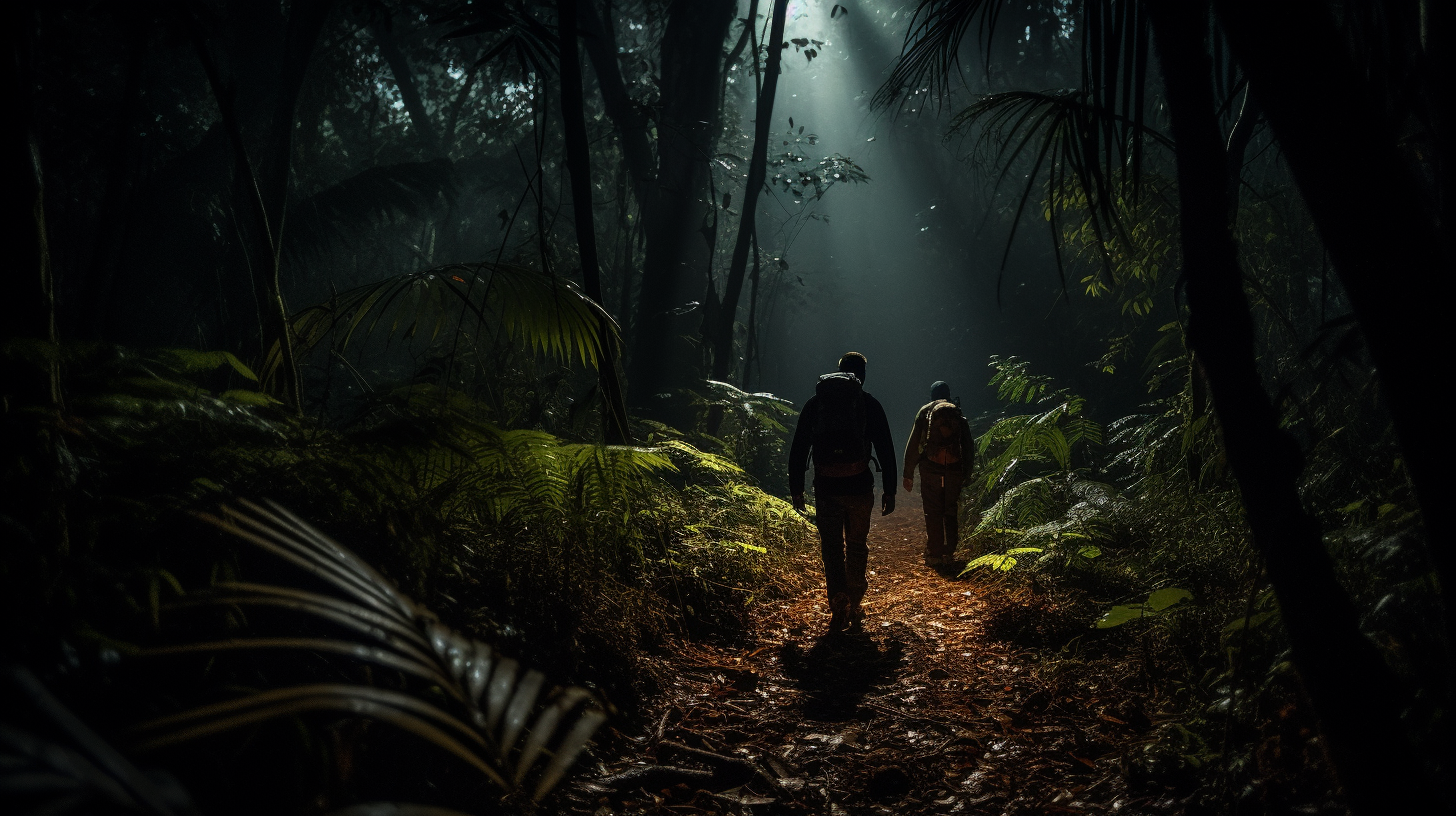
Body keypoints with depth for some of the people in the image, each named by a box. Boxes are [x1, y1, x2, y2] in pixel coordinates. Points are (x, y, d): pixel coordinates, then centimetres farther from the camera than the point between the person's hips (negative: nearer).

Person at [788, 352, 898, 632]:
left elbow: (798, 449, 8)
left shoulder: (815, 402, 9)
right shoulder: (869, 404, 4)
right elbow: (886, 450, 2)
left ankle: (838, 610, -1)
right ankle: (854, 607, 20)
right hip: (859, 487, 0)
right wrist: (889, 491, 6)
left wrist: (796, 488, 12)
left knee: (831, 548, 7)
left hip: (825, 488, 1)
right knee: (857, 546, 14)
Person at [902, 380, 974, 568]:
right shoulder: (958, 414, 9)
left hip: (930, 470, -2)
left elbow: (913, 444, 0)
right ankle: (949, 554, 13)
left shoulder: (924, 412, 4)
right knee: (952, 514, 11)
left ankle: (934, 555, 3)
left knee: (933, 514, 2)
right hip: (954, 472, 2)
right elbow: (969, 446, 7)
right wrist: (967, 473, 12)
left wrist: (908, 474, 2)